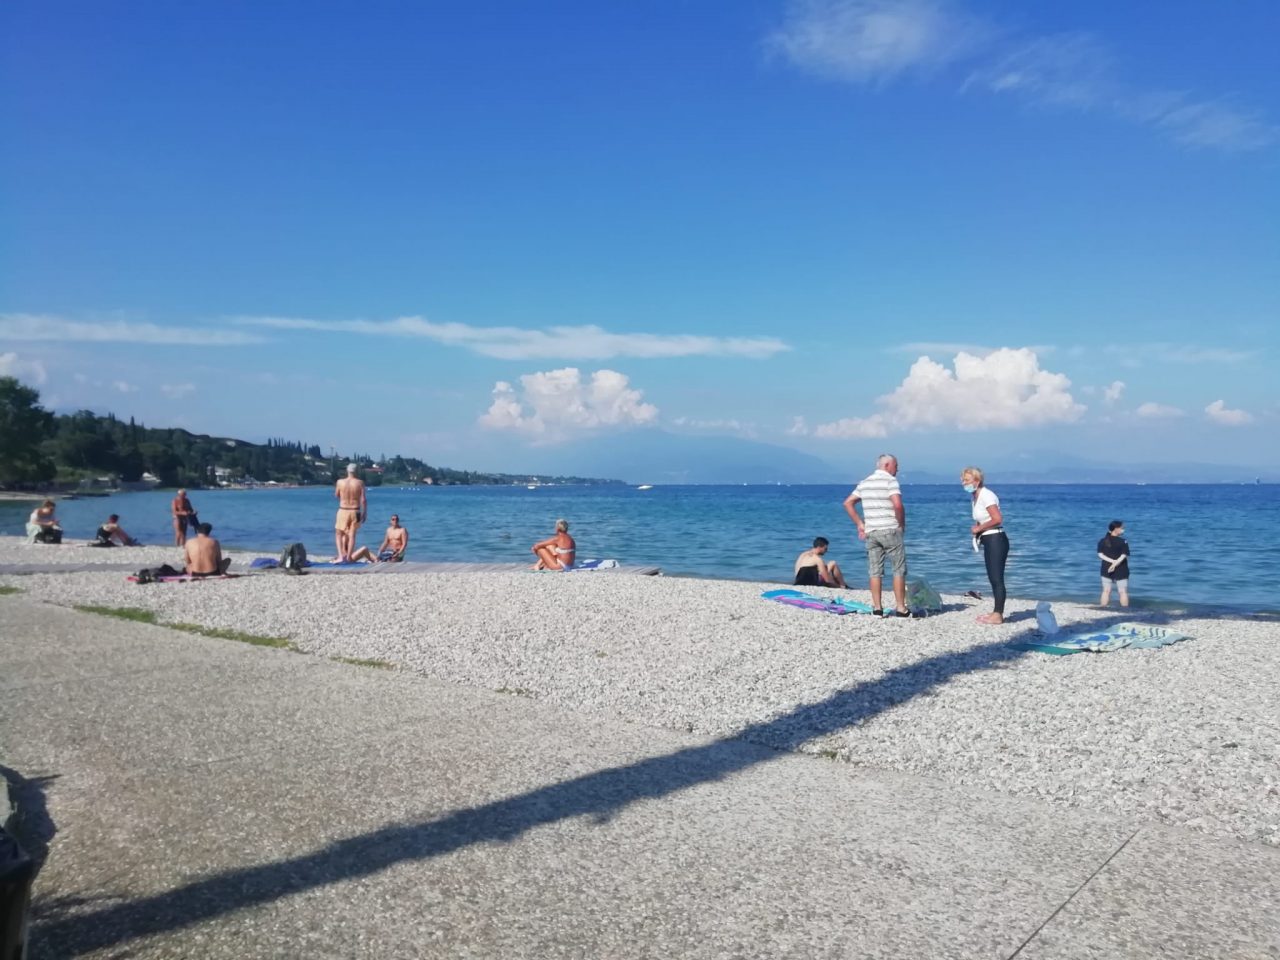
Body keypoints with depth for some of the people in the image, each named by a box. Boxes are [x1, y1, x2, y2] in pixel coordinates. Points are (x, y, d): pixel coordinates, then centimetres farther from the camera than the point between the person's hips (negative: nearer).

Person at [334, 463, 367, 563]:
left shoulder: (340, 482, -4)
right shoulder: (360, 483, -7)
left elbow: (336, 495, 12)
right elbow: (363, 500, -8)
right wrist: (364, 513, 0)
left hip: (343, 511, 0)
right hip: (355, 511, 0)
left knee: (339, 534, 13)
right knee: (352, 535, 9)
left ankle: (341, 556, -2)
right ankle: (348, 558, 9)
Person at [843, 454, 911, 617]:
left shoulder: (865, 483, 13)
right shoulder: (890, 481, -8)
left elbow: (848, 503, 13)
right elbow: (897, 505, -21)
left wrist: (860, 524, 12)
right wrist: (902, 524, -6)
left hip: (871, 532, 6)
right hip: (890, 531, -6)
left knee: (875, 571, 7)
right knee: (899, 570, 3)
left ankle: (877, 608, 7)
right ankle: (901, 608, 3)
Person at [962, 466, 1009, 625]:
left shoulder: (986, 495, -14)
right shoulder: (976, 497, 14)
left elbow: (997, 518, -23)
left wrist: (979, 528, -14)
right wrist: (977, 529, 3)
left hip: (996, 540, -10)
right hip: (988, 541, 10)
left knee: (997, 578, -7)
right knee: (993, 578, 14)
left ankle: (998, 615, -4)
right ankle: (997, 612, 21)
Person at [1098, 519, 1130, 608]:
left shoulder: (1102, 541, 1)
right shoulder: (1123, 541, -10)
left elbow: (1100, 555, -6)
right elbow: (1124, 556, -16)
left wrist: (1112, 561, -11)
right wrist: (1116, 563, -16)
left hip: (1106, 570, 3)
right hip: (1121, 571, -3)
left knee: (1106, 591, 8)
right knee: (1123, 592, 5)